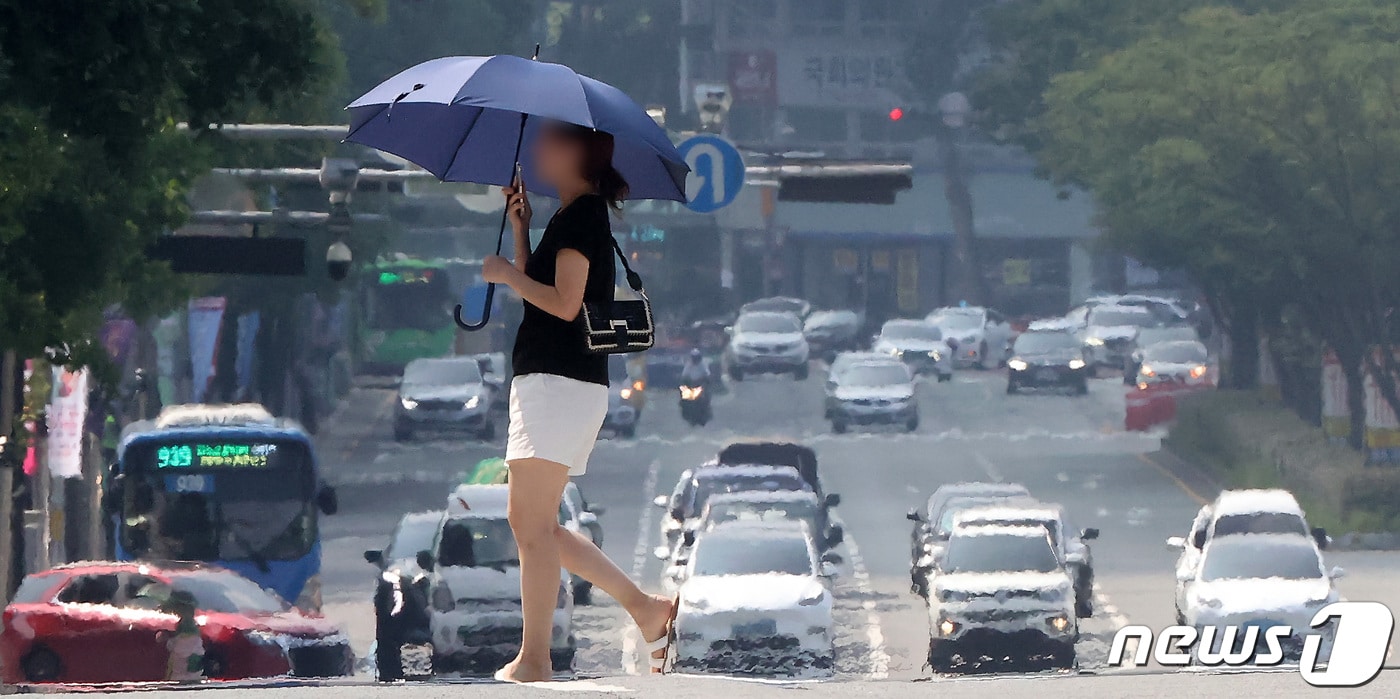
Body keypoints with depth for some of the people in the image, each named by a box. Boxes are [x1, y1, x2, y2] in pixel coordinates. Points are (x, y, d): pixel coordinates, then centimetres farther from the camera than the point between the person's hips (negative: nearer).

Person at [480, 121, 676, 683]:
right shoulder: (580, 216, 20)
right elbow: (539, 293, 19)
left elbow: (565, 303, -20)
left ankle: (533, 660, -8)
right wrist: (520, 230, 12)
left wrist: (507, 273, -8)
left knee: (533, 526, -9)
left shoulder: (580, 216, -11)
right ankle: (644, 607, 12)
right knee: (529, 523, 12)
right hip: (550, 380, 11)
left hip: (559, 383, -11)